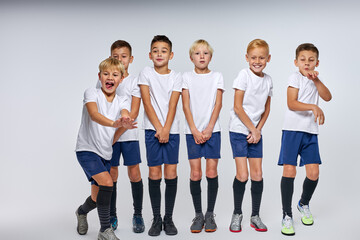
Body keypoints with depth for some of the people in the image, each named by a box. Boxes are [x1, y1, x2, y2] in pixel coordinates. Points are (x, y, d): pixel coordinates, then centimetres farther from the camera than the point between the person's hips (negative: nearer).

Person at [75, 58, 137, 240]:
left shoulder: (121, 101, 2)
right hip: (87, 149, -5)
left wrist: (126, 122, -46)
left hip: (105, 153, 5)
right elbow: (94, 114, -30)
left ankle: (82, 211, 48)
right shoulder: (91, 93, -10)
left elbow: (125, 116, -20)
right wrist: (113, 123, -50)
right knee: (107, 183, -25)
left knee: (97, 197, 12)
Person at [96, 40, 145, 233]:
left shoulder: (134, 82, 0)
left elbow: (134, 113, -7)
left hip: (128, 134, -1)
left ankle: (138, 215, 12)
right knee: (111, 174, 5)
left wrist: (117, 133, -14)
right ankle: (111, 216, 17)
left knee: (134, 173, -2)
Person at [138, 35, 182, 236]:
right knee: (154, 174, -1)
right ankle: (156, 219, 10)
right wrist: (159, 128, -9)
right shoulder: (146, 73, 4)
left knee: (171, 173, -1)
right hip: (152, 129, -1)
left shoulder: (176, 77, 6)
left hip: (171, 129, 1)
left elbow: (172, 106, -2)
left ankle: (169, 218, 10)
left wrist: (166, 129, -13)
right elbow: (147, 103, -3)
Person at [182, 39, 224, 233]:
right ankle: (198, 214, 8)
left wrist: (209, 129, -8)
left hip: (212, 130, 0)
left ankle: (210, 214, 10)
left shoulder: (217, 77, 7)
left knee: (212, 172, -2)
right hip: (192, 131, 0)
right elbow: (186, 106, 1)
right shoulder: (186, 77, 6)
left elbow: (218, 104, 1)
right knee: (195, 173, -3)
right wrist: (195, 130, -8)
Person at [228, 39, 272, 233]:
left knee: (257, 175, 3)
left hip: (256, 132, 5)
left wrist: (258, 130, 0)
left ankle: (255, 216, 16)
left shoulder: (268, 80, 7)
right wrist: (252, 129, -9)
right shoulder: (244, 75, -9)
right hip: (239, 130, -4)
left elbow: (266, 109, 14)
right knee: (242, 175, -8)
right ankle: (237, 214, 11)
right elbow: (237, 107, -12)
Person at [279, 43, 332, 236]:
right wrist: (313, 107, -23)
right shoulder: (295, 77, -1)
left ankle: (304, 204, 27)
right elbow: (291, 103, -13)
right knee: (289, 171, -10)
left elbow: (327, 97, 0)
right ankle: (287, 215, 1)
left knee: (313, 173, -1)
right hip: (292, 130, -5)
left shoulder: (315, 80, 17)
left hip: (310, 132, 5)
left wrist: (316, 80, -10)